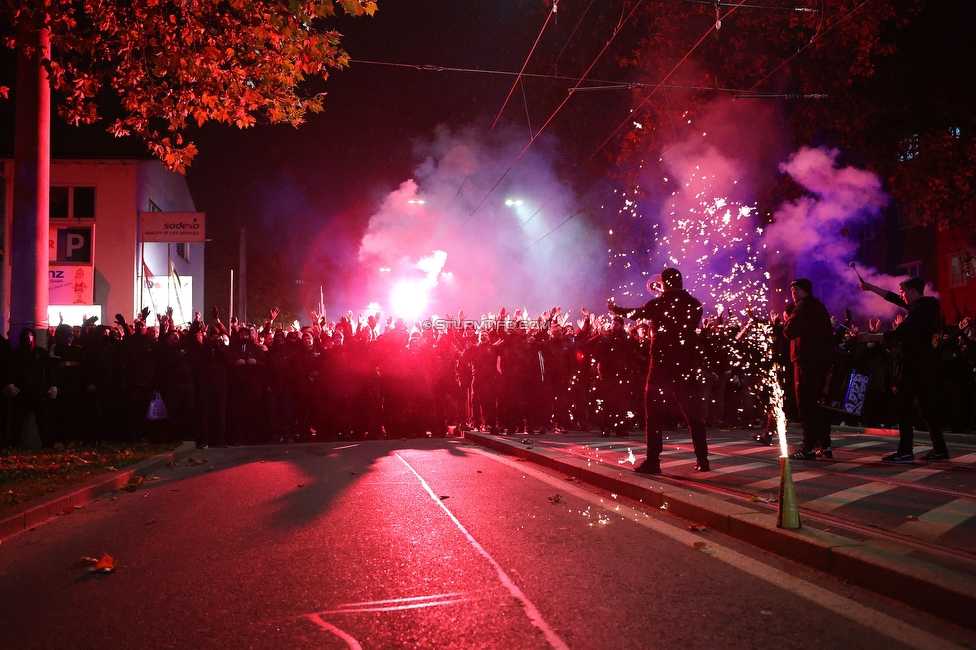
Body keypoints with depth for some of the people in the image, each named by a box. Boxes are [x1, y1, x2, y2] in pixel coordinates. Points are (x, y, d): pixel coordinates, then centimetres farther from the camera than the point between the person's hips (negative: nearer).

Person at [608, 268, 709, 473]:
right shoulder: (694, 304, 3)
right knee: (693, 413, 10)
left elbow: (634, 312, 11)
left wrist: (614, 309, 32)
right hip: (688, 365, 3)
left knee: (655, 413, 3)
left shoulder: (657, 304, -5)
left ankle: (653, 461, 0)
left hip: (662, 364, -3)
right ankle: (702, 459, 11)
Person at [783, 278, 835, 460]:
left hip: (806, 361, -9)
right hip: (821, 360, 9)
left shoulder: (803, 307, -10)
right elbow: (828, 333, 22)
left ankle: (809, 448, -10)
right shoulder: (820, 307, 19)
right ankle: (825, 446, 15)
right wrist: (828, 358, 24)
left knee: (806, 403, -8)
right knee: (818, 402, 14)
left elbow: (789, 332, -20)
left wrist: (787, 319, -2)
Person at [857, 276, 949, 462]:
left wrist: (870, 337, -18)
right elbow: (893, 298, 21)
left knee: (905, 406, -6)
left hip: (914, 364, -10)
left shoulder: (920, 310, -18)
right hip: (925, 363, 10)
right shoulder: (923, 306, 11)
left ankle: (905, 451, -6)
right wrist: (871, 288, 20)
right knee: (928, 406, 12)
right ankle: (940, 449, 15)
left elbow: (897, 334, -23)